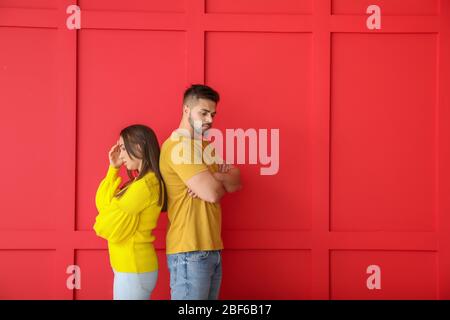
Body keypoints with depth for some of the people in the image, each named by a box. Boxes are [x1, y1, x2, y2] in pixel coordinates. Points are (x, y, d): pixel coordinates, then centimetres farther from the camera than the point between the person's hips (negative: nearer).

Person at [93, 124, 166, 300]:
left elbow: (106, 226, -16)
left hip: (133, 269, -9)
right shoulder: (143, 181, 11)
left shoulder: (146, 184, -19)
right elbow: (103, 204, 11)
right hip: (130, 266, 9)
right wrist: (113, 168, 7)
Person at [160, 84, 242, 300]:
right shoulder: (178, 145, -14)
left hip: (212, 248, 9)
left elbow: (237, 181, 9)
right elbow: (212, 193, -20)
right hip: (190, 252, -9)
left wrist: (214, 178, -12)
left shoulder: (205, 146, 19)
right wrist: (223, 181, 2)